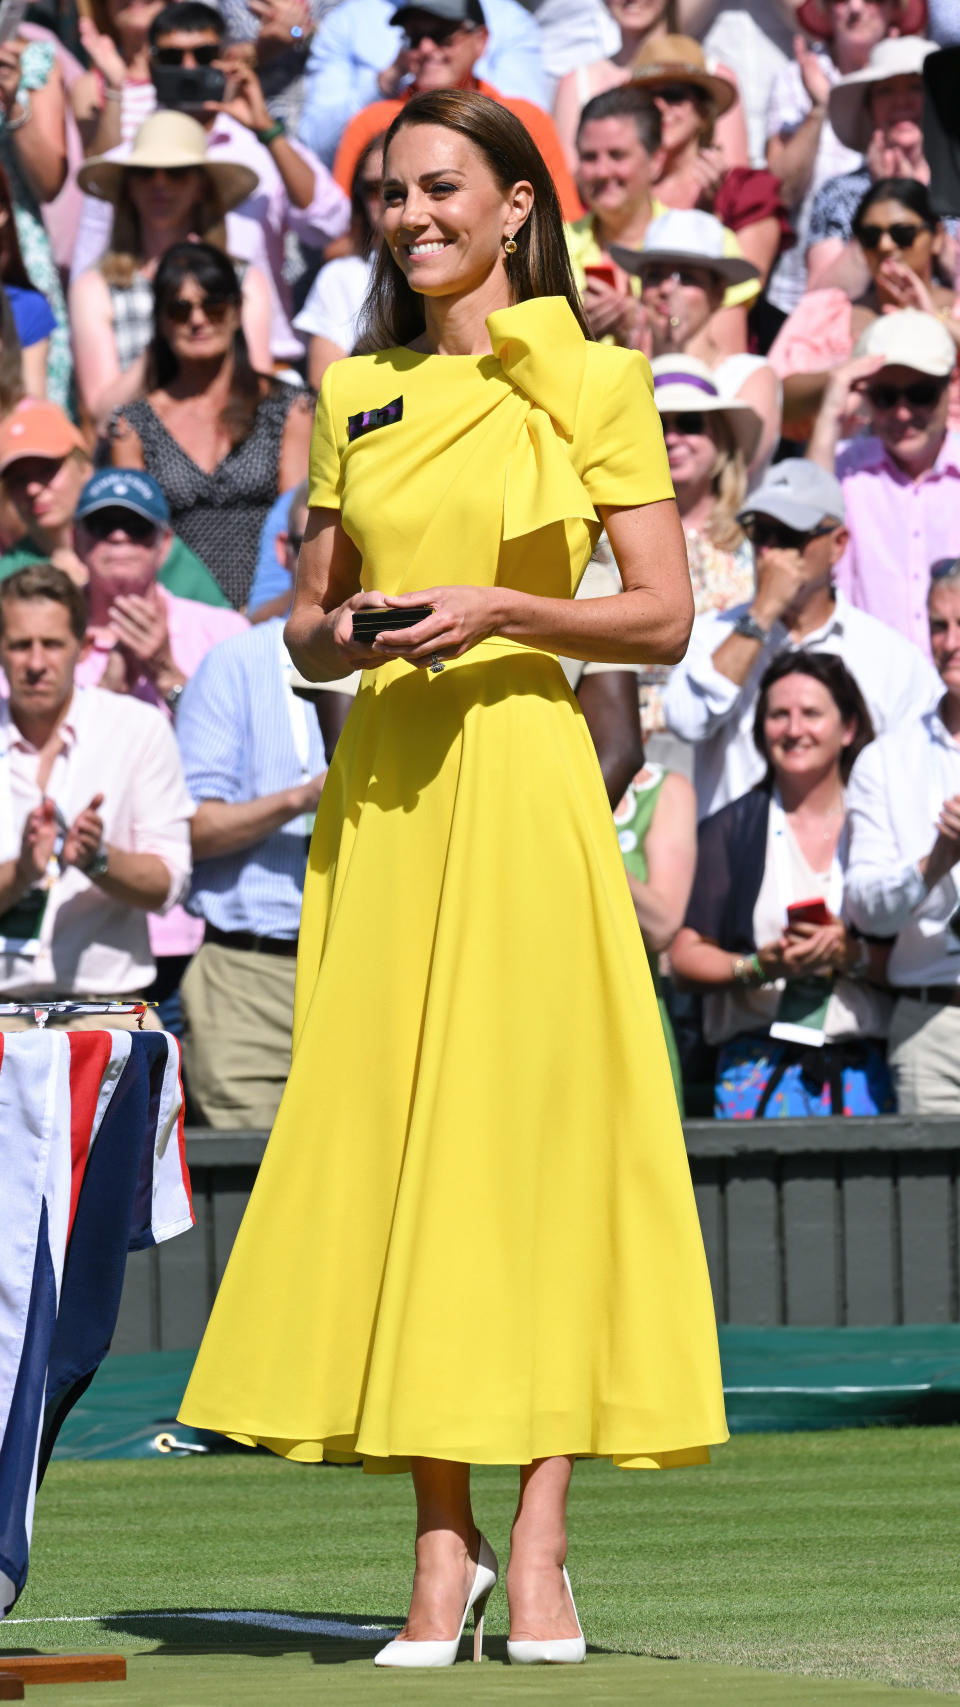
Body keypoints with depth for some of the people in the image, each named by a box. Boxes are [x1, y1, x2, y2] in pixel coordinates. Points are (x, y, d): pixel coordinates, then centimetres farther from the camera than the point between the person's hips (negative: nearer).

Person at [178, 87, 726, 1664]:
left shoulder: (591, 382, 1)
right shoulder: (359, 394, 15)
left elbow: (665, 619, -2)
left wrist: (504, 610, -15)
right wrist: (337, 631, -4)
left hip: (522, 776, -4)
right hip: (380, 785, 4)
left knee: (532, 1122, -7)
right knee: (387, 1128, -1)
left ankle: (538, 1553, -5)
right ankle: (444, 1549, 5)